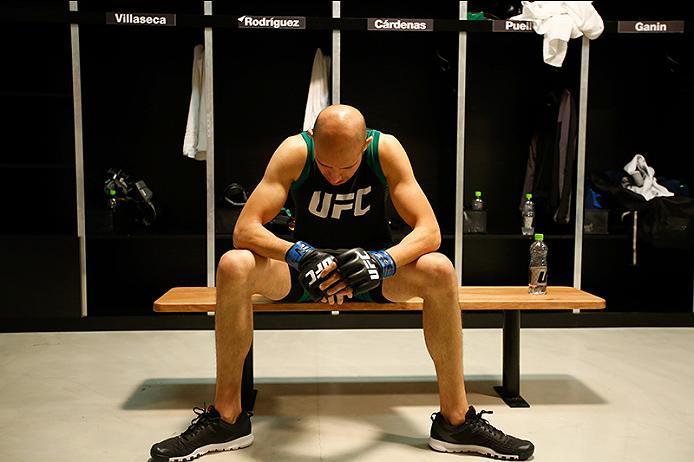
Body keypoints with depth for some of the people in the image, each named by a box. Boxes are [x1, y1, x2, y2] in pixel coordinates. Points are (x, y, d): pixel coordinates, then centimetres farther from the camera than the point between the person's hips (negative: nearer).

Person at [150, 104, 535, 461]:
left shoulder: (386, 149, -17)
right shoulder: (295, 151, -19)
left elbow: (429, 231, -20)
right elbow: (244, 229, -23)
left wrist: (382, 261, -40)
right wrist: (299, 255, -42)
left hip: (373, 263, 0)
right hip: (306, 265, 0)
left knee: (439, 270, -30)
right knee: (233, 266, -29)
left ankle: (456, 419, -16)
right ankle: (227, 418, -15)